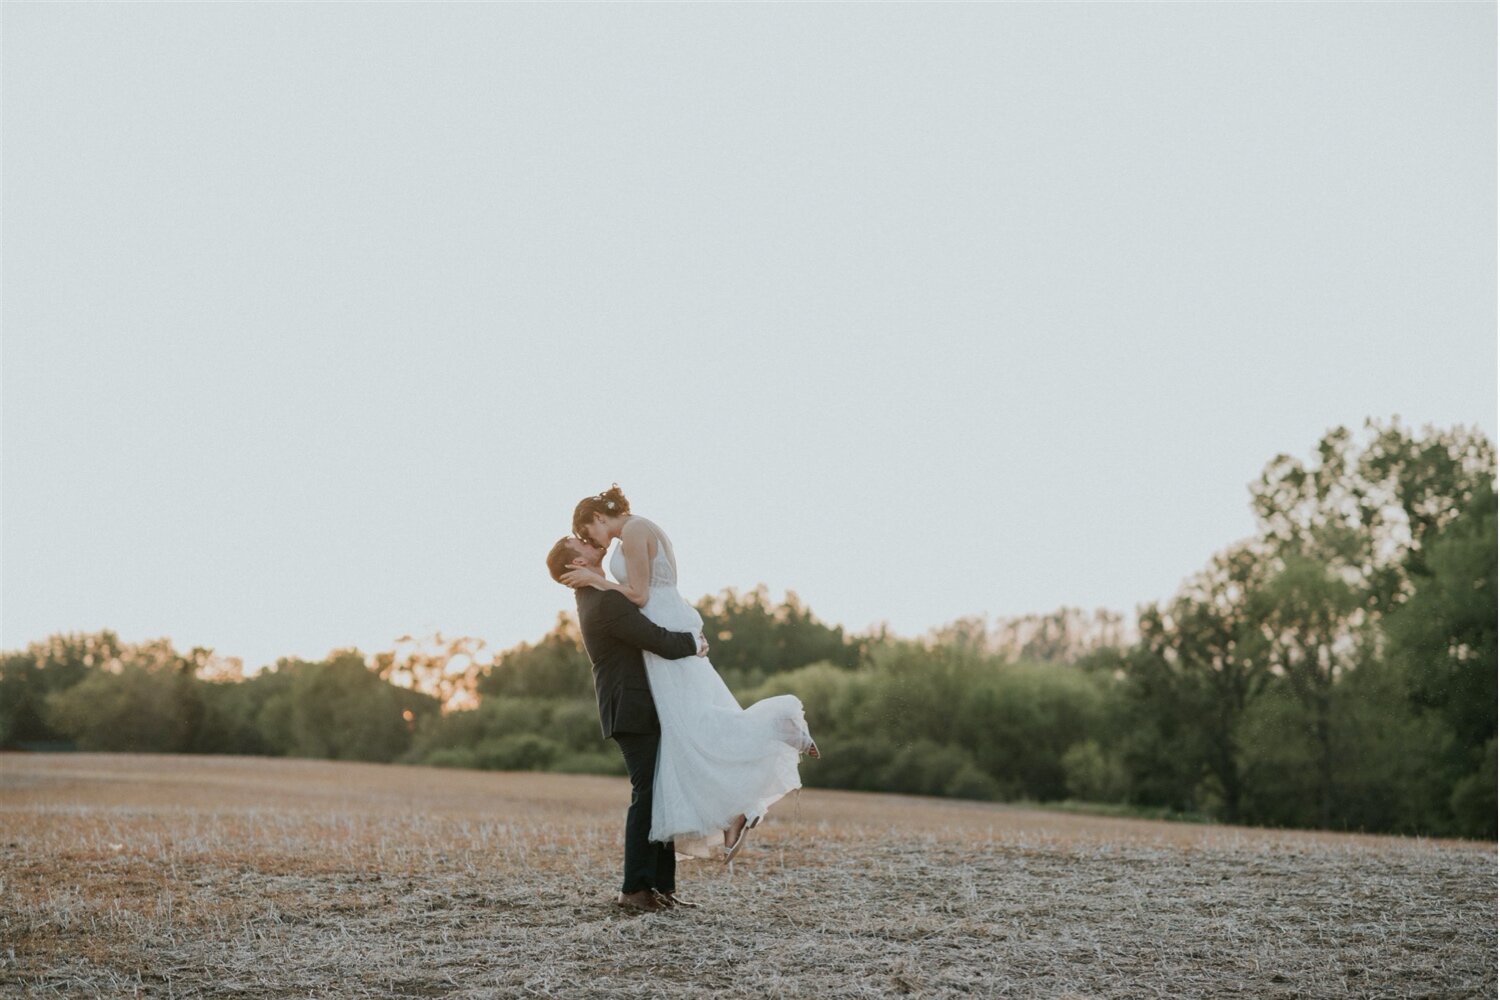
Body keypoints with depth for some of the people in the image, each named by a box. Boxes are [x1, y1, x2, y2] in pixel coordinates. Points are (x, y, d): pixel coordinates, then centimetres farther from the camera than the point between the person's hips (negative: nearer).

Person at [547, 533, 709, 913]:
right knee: (648, 795, -9)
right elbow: (661, 642, -21)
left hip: (640, 710, 10)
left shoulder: (591, 595, 14)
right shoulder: (606, 602, -18)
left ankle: (662, 885, 10)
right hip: (633, 711, -10)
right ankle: (636, 888, -5)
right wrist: (694, 644, -2)